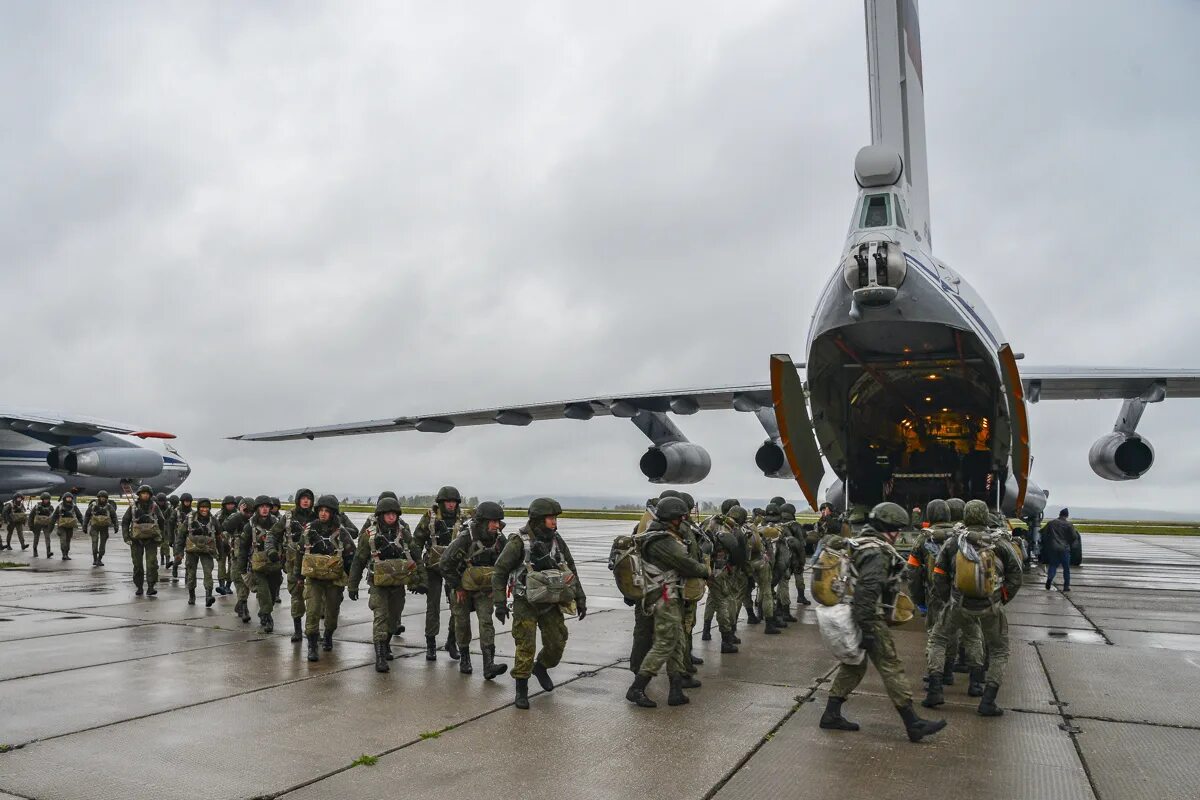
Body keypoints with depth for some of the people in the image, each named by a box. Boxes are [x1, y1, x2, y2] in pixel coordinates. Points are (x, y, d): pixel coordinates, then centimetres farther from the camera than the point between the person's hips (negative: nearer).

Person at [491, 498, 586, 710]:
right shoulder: (518, 542, -14)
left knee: (557, 644, 6)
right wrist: (500, 602, -14)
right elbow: (500, 571, -10)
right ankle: (521, 690, 10)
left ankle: (541, 668, 36)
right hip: (526, 604, -5)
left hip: (551, 603, 5)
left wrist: (580, 598, 8)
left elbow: (571, 570, 10)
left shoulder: (556, 541, 2)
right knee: (526, 648, -6)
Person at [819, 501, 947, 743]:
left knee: (853, 664, 16)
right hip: (868, 617, -10)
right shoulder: (877, 552, -18)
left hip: (852, 614, 10)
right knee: (891, 668, -2)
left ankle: (831, 714, 19)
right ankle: (913, 724, 5)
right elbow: (868, 591, -27)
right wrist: (867, 629, -26)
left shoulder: (857, 543, 13)